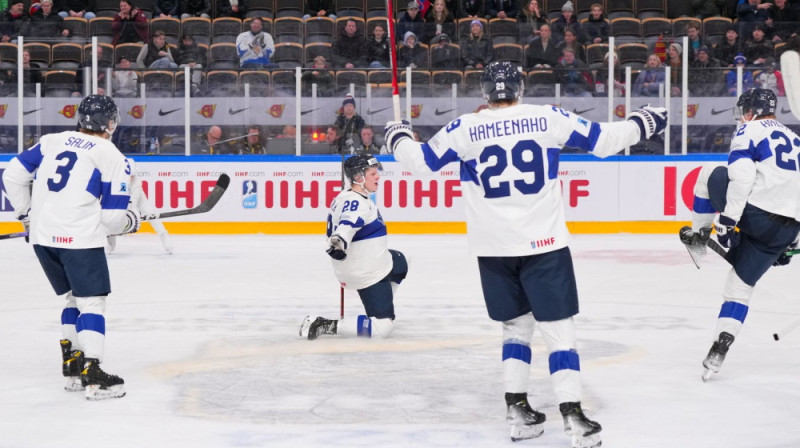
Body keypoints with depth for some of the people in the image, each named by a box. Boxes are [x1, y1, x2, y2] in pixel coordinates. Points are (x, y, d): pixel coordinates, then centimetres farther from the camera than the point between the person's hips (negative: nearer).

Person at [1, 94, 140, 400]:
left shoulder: (51, 141, 13)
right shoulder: (113, 158, -2)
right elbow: (112, 216, -6)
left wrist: (27, 213, 24)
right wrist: (130, 222, 16)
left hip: (42, 236, 6)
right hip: (79, 238, -6)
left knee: (74, 298, 21)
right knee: (92, 302, 1)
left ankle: (72, 366, 24)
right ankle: (92, 375, -7)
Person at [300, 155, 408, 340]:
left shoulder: (344, 198, 7)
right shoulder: (357, 203, -23)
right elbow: (347, 225, -41)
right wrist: (339, 243, -60)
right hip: (367, 274, -10)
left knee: (400, 263, 36)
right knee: (383, 328, -12)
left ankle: (381, 309, 36)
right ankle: (325, 326, -14)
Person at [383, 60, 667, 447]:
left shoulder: (464, 129, 0)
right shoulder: (549, 118, -1)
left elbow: (419, 160, 6)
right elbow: (602, 139, 4)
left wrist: (398, 136, 26)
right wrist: (640, 123, 21)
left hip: (493, 248, 2)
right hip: (544, 242, -2)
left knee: (516, 324, 18)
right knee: (557, 326, 1)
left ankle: (517, 409, 14)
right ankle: (572, 413, -8)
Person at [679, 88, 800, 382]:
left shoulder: (750, 131, 3)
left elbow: (742, 176, -14)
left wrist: (726, 219, -16)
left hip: (753, 213, -7)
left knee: (710, 174, 18)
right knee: (741, 284, 16)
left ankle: (699, 236, 24)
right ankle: (717, 354, 9)